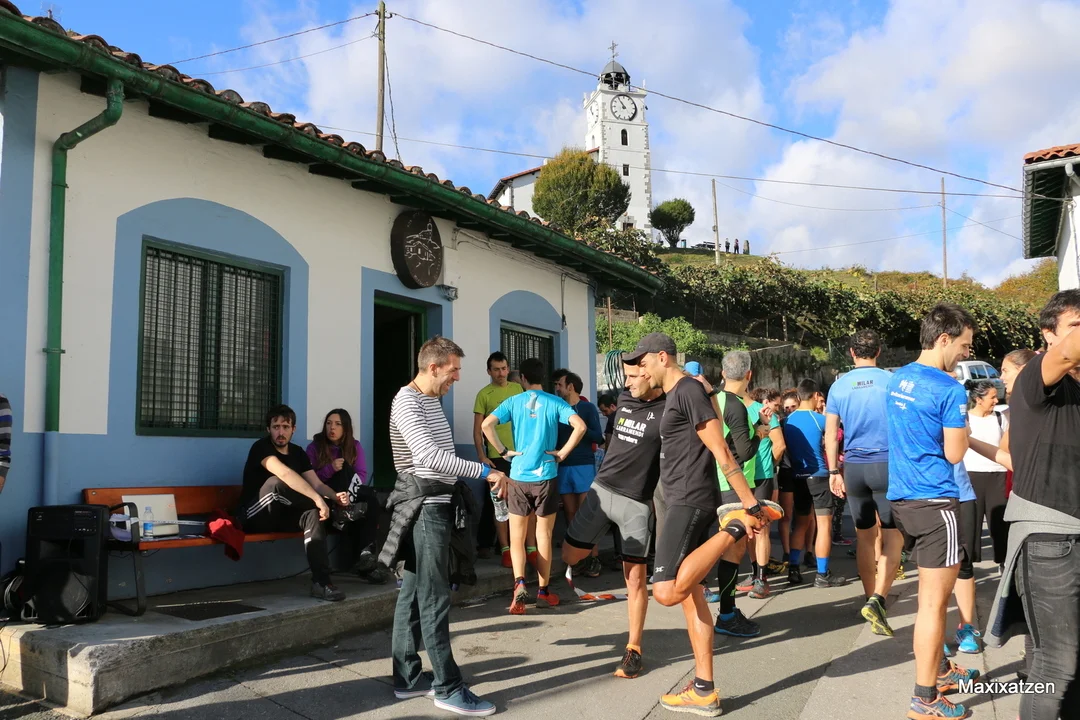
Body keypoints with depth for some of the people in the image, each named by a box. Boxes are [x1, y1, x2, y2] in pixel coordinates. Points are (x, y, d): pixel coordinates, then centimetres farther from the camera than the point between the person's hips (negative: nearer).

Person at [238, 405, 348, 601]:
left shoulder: (297, 452, 8)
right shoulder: (261, 447, -14)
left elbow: (317, 484, 1)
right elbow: (285, 473, -33)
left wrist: (335, 496, -22)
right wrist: (318, 499, -41)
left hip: (282, 517, 6)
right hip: (255, 518, -6)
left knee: (314, 513, -26)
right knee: (275, 483, -34)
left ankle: (321, 582, -34)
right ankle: (337, 511, -24)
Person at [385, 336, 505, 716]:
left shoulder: (433, 400, 15)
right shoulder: (407, 402, -16)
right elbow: (428, 455, -28)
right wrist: (484, 471, -28)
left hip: (436, 504, 10)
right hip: (424, 506, -10)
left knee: (413, 592, 13)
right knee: (434, 597, -5)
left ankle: (408, 677, 20)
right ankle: (448, 687, 0)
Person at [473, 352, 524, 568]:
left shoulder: (518, 389, 8)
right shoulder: (484, 394, -2)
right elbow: (477, 429, -2)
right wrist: (482, 456, -11)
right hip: (497, 456, -3)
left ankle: (531, 548, 16)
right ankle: (505, 549, 8)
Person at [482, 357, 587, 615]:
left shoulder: (513, 402, 1)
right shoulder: (555, 403, 0)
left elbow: (487, 424, -12)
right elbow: (580, 426, -13)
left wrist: (503, 451, -4)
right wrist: (563, 453, -5)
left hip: (518, 476, 0)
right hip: (545, 475, 0)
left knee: (517, 536, 9)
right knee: (543, 535, 10)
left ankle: (519, 584, -10)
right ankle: (544, 591, 17)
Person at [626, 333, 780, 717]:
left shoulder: (689, 391, -12)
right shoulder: (675, 395, 18)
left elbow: (721, 452, -17)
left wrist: (751, 505, -18)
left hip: (691, 501, -10)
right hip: (683, 502, 10)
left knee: (667, 592, -18)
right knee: (690, 593, 10)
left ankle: (736, 528, -7)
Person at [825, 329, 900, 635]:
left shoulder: (839, 386, 3)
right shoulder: (890, 381, -4)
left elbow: (831, 435, 4)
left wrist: (834, 471, 10)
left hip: (854, 467, 3)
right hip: (887, 464, -3)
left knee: (865, 537, 15)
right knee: (893, 537, 1)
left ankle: (871, 599, 24)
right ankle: (877, 600, -16)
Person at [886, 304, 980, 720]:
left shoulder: (898, 379, 10)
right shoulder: (949, 390, -16)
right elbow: (955, 454, -13)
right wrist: (963, 423, 4)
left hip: (904, 496, 9)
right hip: (935, 501, -9)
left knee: (931, 593, 22)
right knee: (935, 601, -2)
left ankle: (939, 671, 35)